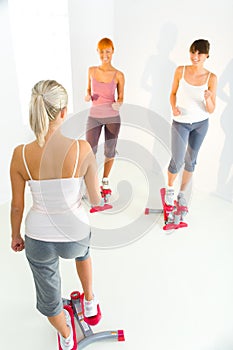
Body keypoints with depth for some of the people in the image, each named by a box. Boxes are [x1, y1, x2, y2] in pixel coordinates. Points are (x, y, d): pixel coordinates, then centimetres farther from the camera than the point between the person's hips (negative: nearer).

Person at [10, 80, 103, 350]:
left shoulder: (20, 154, -15)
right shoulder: (82, 149, -20)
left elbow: (17, 206, -4)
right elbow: (96, 200, -10)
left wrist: (16, 235, 14)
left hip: (38, 239, 1)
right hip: (75, 233, 0)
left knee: (48, 293, 29)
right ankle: (90, 303, 56)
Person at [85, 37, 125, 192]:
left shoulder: (118, 75, -3)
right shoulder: (91, 70, 3)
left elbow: (121, 98, 4)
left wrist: (118, 104, -18)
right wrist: (88, 96, -8)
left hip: (112, 117, -1)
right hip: (94, 116, 1)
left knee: (110, 152, 8)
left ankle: (105, 179, 32)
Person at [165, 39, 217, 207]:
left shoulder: (211, 78, -11)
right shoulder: (181, 70, -9)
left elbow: (211, 110, -9)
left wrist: (208, 99, -30)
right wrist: (174, 107, -15)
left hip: (201, 124, 2)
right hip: (180, 122, -1)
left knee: (191, 160, 13)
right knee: (177, 160, -8)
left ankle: (182, 193, 33)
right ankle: (170, 188, 24)